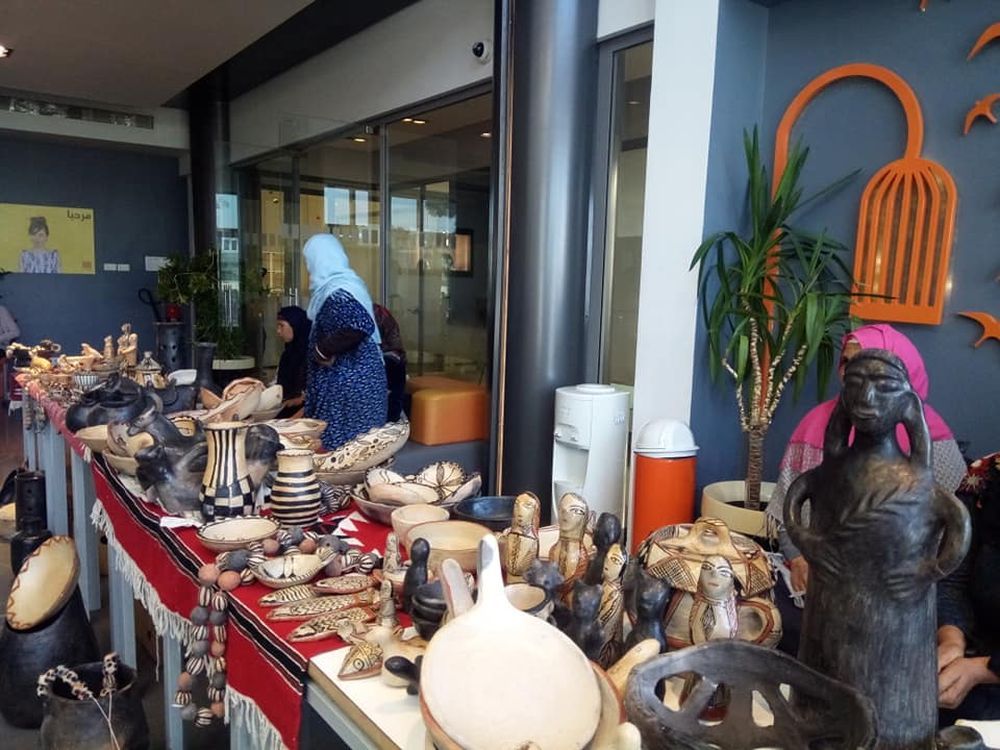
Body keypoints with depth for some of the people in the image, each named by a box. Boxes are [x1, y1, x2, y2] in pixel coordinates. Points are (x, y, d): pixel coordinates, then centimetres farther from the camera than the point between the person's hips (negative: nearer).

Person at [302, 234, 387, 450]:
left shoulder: (337, 292, -18)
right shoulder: (344, 283, 11)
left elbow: (360, 326, -33)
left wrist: (323, 350, -21)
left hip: (347, 381, -9)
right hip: (350, 376, 9)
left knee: (342, 441, -1)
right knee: (357, 440, 14)